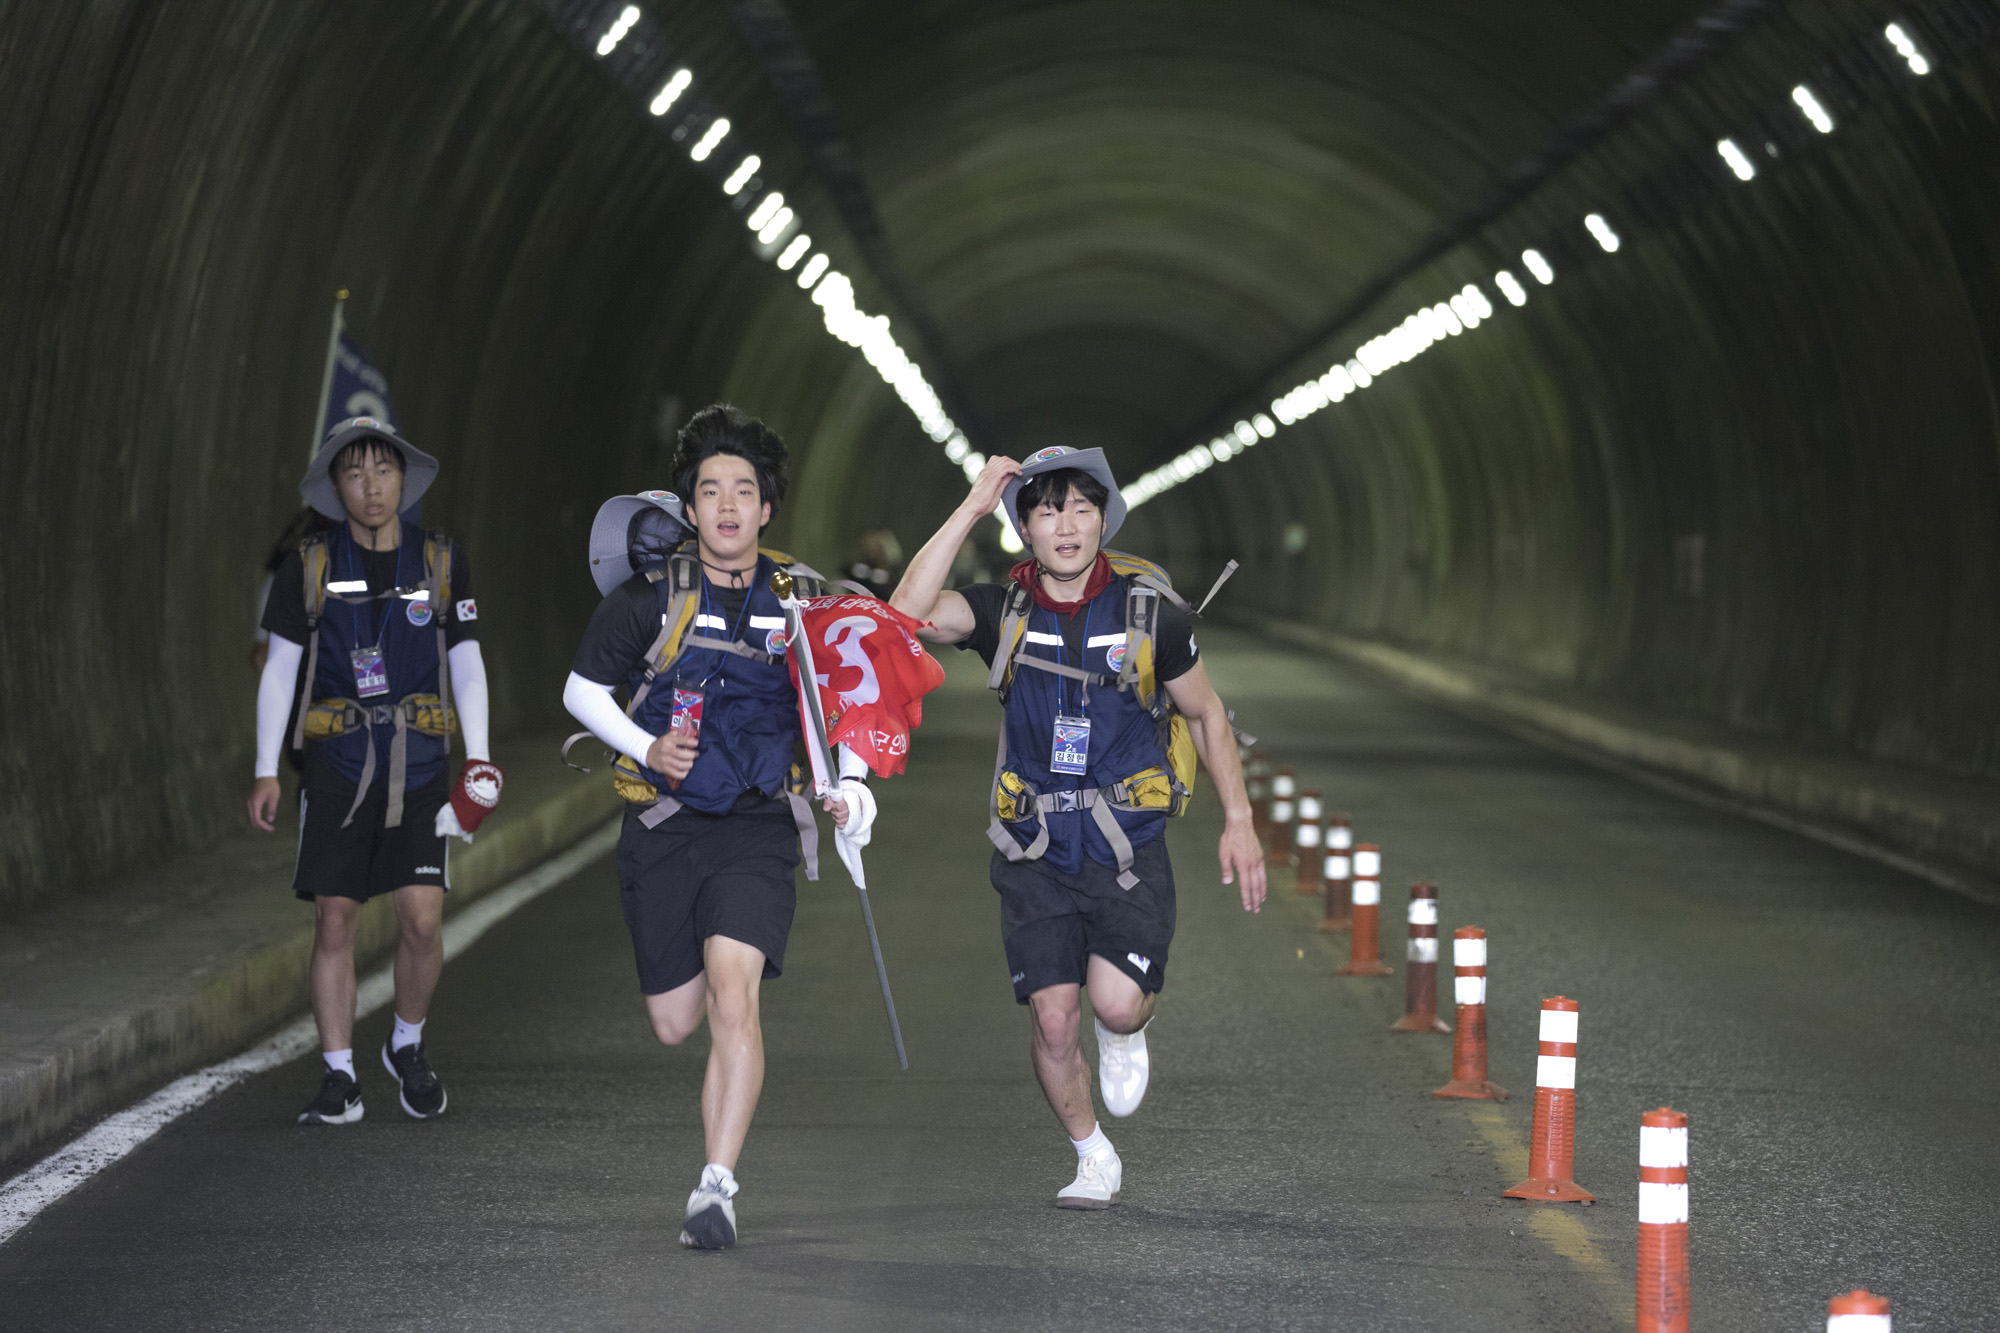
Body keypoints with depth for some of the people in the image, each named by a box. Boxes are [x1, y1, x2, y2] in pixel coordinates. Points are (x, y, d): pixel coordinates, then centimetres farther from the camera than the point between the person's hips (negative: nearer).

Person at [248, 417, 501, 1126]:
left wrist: (479, 760, 0)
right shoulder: (310, 567, 1)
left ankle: (407, 1047, 17)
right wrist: (266, 770, 0)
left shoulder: (442, 562, 3)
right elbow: (279, 667, 5)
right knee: (334, 921, -2)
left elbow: (466, 664, 8)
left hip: (418, 761, 0)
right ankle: (339, 1078, 4)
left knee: (423, 917, -8)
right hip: (337, 763, 0)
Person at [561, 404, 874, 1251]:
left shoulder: (799, 601, 3)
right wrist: (648, 748, -11)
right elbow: (581, 689, 6)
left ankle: (717, 1187, -23)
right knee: (675, 1025, 8)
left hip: (756, 831, -1)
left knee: (732, 998, -22)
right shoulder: (651, 595, -3)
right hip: (663, 828, 1)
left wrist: (852, 788, -5)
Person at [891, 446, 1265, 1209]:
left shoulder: (1149, 614, -4)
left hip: (1128, 844, -1)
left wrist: (1238, 822, 4)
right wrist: (971, 509, -21)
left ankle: (1127, 1035, 20)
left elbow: (1208, 716, 9)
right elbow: (909, 612, -22)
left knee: (1117, 1003, -19)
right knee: (1053, 1021, -5)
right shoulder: (1004, 612, -3)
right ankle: (1094, 1160, 20)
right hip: (1036, 851, 1)